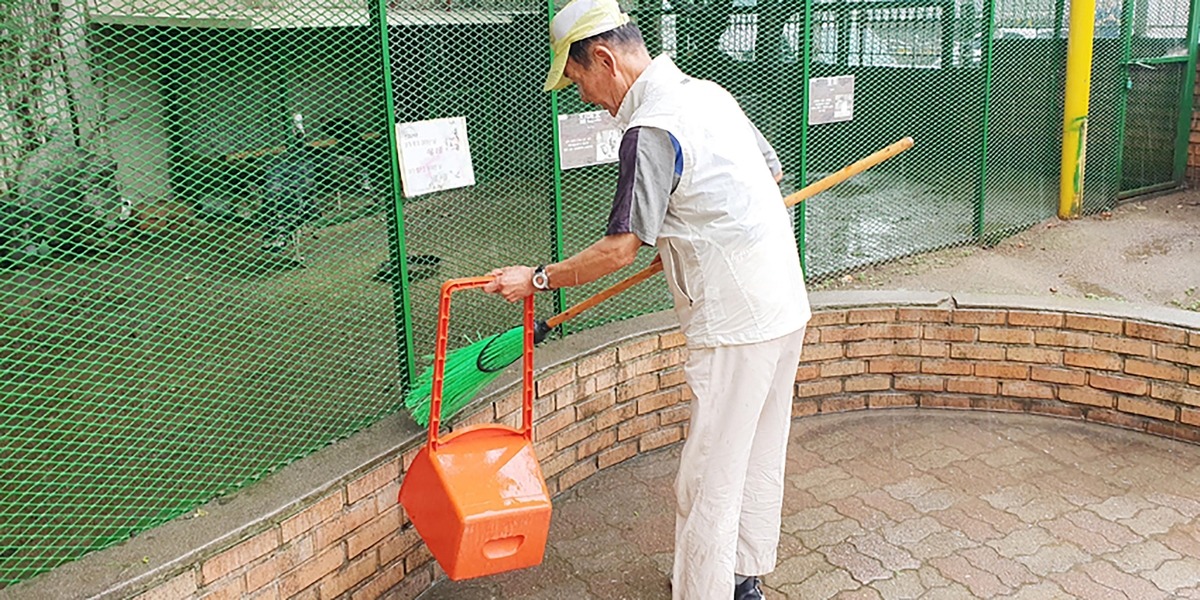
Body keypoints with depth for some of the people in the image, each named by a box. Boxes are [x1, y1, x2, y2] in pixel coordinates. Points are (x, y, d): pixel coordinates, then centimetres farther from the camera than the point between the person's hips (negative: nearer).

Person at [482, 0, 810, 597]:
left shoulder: (650, 132, -18)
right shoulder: (708, 93, 9)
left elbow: (620, 249, -17)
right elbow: (771, 170, 20)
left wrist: (538, 279, -4)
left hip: (736, 326, -10)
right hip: (784, 305, 10)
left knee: (709, 481, 1)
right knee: (759, 458, 20)